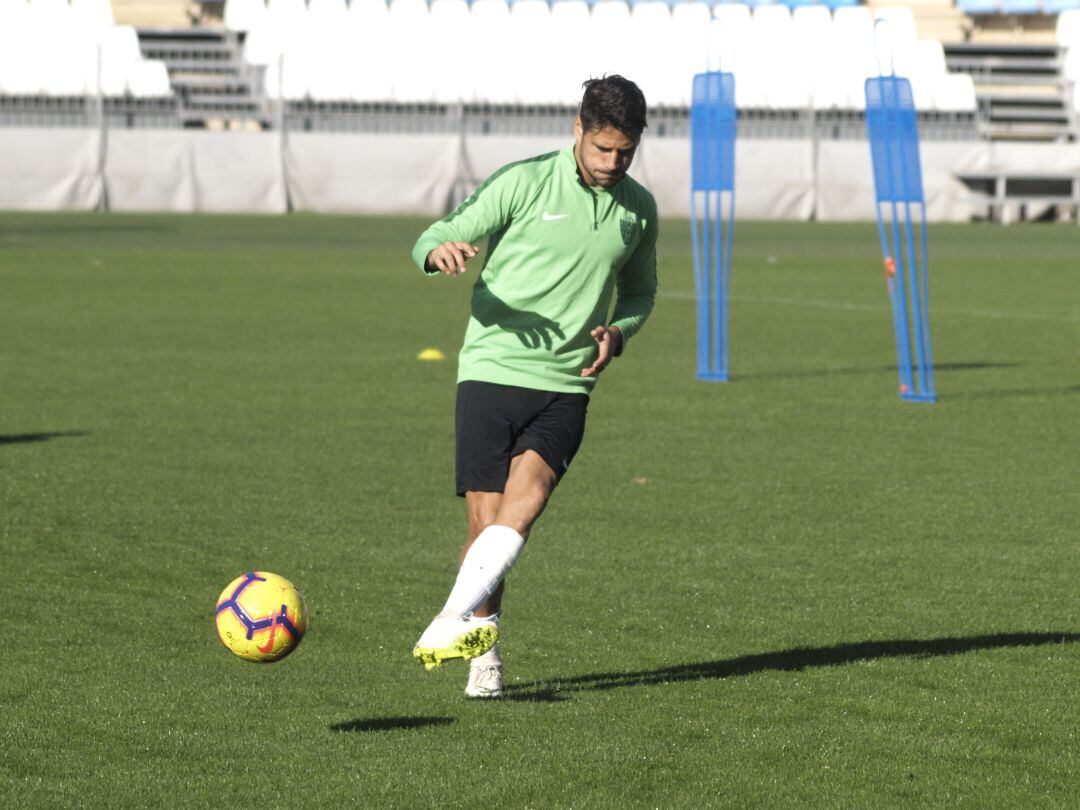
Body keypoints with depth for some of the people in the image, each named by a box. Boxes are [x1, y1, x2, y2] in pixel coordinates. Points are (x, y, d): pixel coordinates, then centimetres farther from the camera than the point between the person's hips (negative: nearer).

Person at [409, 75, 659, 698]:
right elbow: (436, 239, -2)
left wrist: (616, 332, 3)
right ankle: (485, 651, 10)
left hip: (566, 387, 2)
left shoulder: (640, 208, 9)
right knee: (486, 521, -5)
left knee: (523, 505, -23)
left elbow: (640, 292, 26)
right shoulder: (524, 183, -4)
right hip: (491, 371, -2)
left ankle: (456, 619, -30)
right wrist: (441, 252, -28)